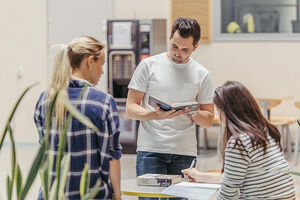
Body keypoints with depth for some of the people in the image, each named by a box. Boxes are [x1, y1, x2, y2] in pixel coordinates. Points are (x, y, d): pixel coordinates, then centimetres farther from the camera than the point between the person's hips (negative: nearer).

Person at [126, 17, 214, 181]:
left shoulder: (202, 75, 10)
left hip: (185, 153, 2)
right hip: (150, 149, -1)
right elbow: (131, 108, 2)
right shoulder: (148, 65, 5)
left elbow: (208, 120, 14)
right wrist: (156, 115, -18)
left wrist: (191, 112, -9)